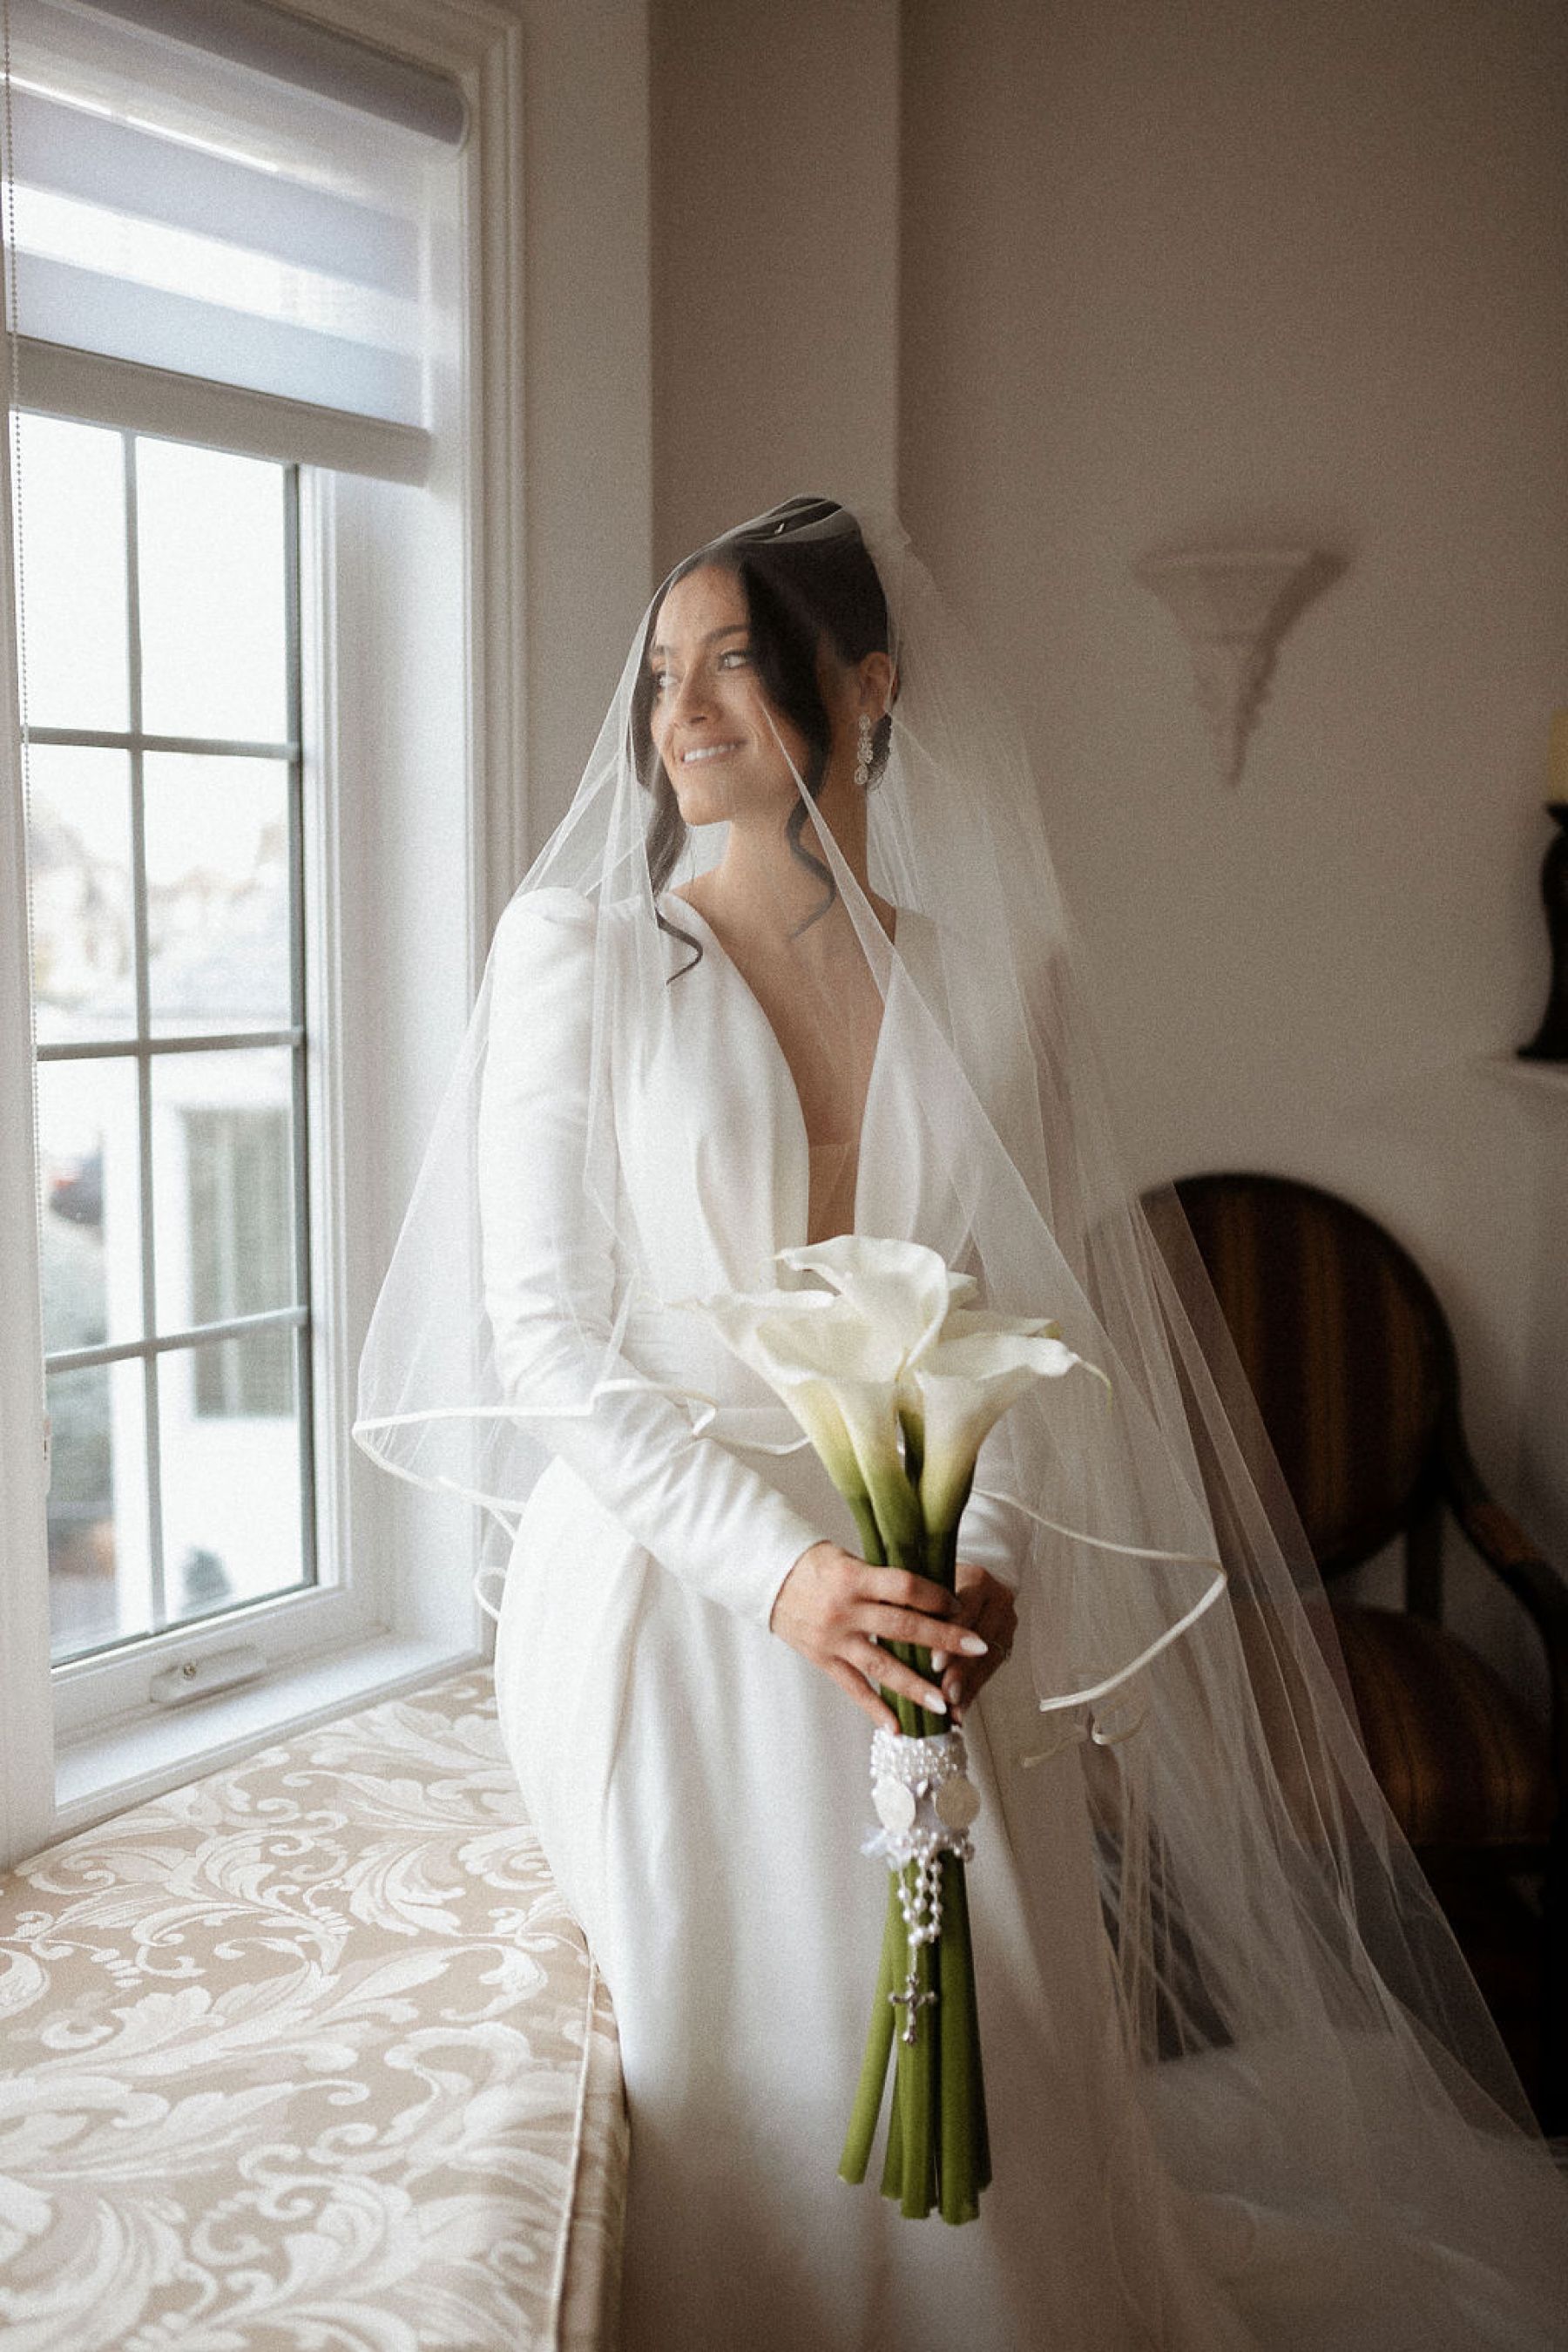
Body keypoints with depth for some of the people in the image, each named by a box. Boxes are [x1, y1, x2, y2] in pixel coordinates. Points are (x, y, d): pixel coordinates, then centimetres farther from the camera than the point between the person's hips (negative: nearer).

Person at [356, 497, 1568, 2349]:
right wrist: (784, 1568, -18)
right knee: (734, 2080, 8)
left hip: (928, 1604, 2)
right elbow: (546, 1328, -9)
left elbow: (1031, 1322, 4)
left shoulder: (992, 977, 4)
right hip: (669, 1590, -2)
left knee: (983, 2085, 10)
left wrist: (987, 1562, -14)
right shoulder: (577, 946, -4)